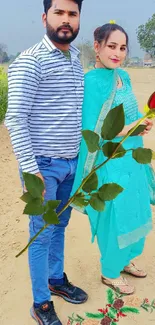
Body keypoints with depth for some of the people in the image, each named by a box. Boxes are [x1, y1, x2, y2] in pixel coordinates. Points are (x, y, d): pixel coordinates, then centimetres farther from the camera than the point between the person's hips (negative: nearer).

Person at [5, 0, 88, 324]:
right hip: (44, 165, -7)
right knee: (42, 234, 5)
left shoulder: (76, 61, 10)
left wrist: (82, 156, 16)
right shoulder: (30, 61, -13)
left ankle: (57, 280, 41)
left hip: (71, 163, 7)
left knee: (59, 226, 20)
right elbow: (15, 119, -17)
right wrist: (30, 170, -19)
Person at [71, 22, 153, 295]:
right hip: (110, 163, -8)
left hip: (131, 159, 8)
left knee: (133, 213, 18)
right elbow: (91, 131, -18)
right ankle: (110, 273, 29)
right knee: (114, 217, 5)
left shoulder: (124, 76, 7)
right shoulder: (92, 82, -16)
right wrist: (127, 130, -22)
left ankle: (123, 260, 42)